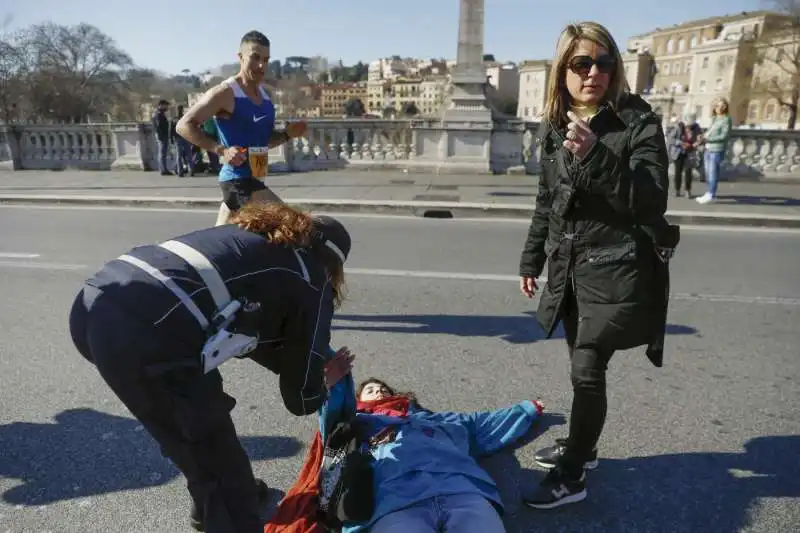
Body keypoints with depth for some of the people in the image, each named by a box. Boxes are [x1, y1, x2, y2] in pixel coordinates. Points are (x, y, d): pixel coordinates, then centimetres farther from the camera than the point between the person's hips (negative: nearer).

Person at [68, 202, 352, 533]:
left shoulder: (250, 236, 26)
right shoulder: (311, 281, 7)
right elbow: (301, 398, 12)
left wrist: (301, 362, 40)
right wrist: (326, 381, 34)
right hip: (144, 336, -9)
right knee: (216, 454, 12)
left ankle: (214, 500, 55)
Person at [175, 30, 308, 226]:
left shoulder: (265, 94, 14)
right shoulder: (225, 93, -11)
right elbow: (184, 125, -13)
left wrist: (286, 135, 5)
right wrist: (222, 150, -25)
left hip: (254, 180, 9)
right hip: (238, 180, -9)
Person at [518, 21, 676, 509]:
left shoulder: (638, 122, -9)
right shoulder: (555, 127, 7)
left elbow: (652, 201, -20)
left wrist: (596, 156, -32)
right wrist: (532, 258, 18)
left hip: (616, 270, -5)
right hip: (569, 267, 5)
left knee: (588, 370, -6)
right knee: (582, 365, 15)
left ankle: (572, 477, 10)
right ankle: (582, 445, 35)